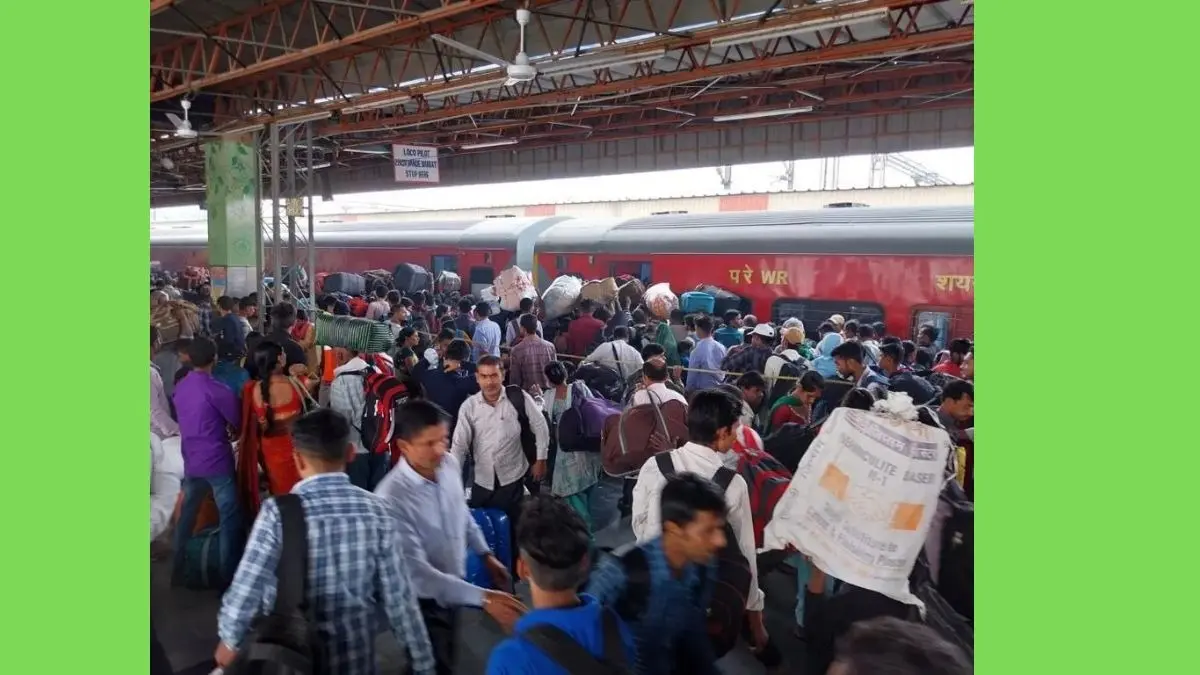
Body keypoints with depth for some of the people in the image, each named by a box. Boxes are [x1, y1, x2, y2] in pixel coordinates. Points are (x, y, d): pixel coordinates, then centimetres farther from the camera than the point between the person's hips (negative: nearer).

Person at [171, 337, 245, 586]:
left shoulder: (180, 387, 3)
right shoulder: (218, 391, -17)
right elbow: (238, 425, -4)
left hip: (191, 460, 7)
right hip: (217, 461, -7)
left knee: (186, 514, 18)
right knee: (230, 516, 1)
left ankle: (178, 569, 27)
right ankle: (229, 573, 2)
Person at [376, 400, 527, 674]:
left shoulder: (450, 465, -12)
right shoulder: (391, 499, -33)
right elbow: (417, 571, -34)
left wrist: (486, 554, 12)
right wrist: (483, 598, -39)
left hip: (451, 590, 6)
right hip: (422, 601, -6)